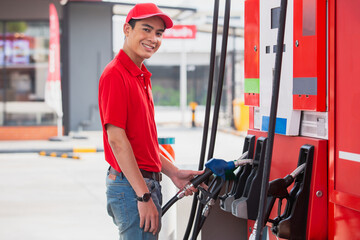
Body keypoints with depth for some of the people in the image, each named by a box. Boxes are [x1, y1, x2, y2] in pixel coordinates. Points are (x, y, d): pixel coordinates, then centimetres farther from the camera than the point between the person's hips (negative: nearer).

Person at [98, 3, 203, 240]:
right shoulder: (116, 74, -14)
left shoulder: (142, 77, 16)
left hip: (147, 183, 10)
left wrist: (173, 173, 12)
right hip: (129, 186, -10)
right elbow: (117, 140, -19)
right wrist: (143, 196, -20)